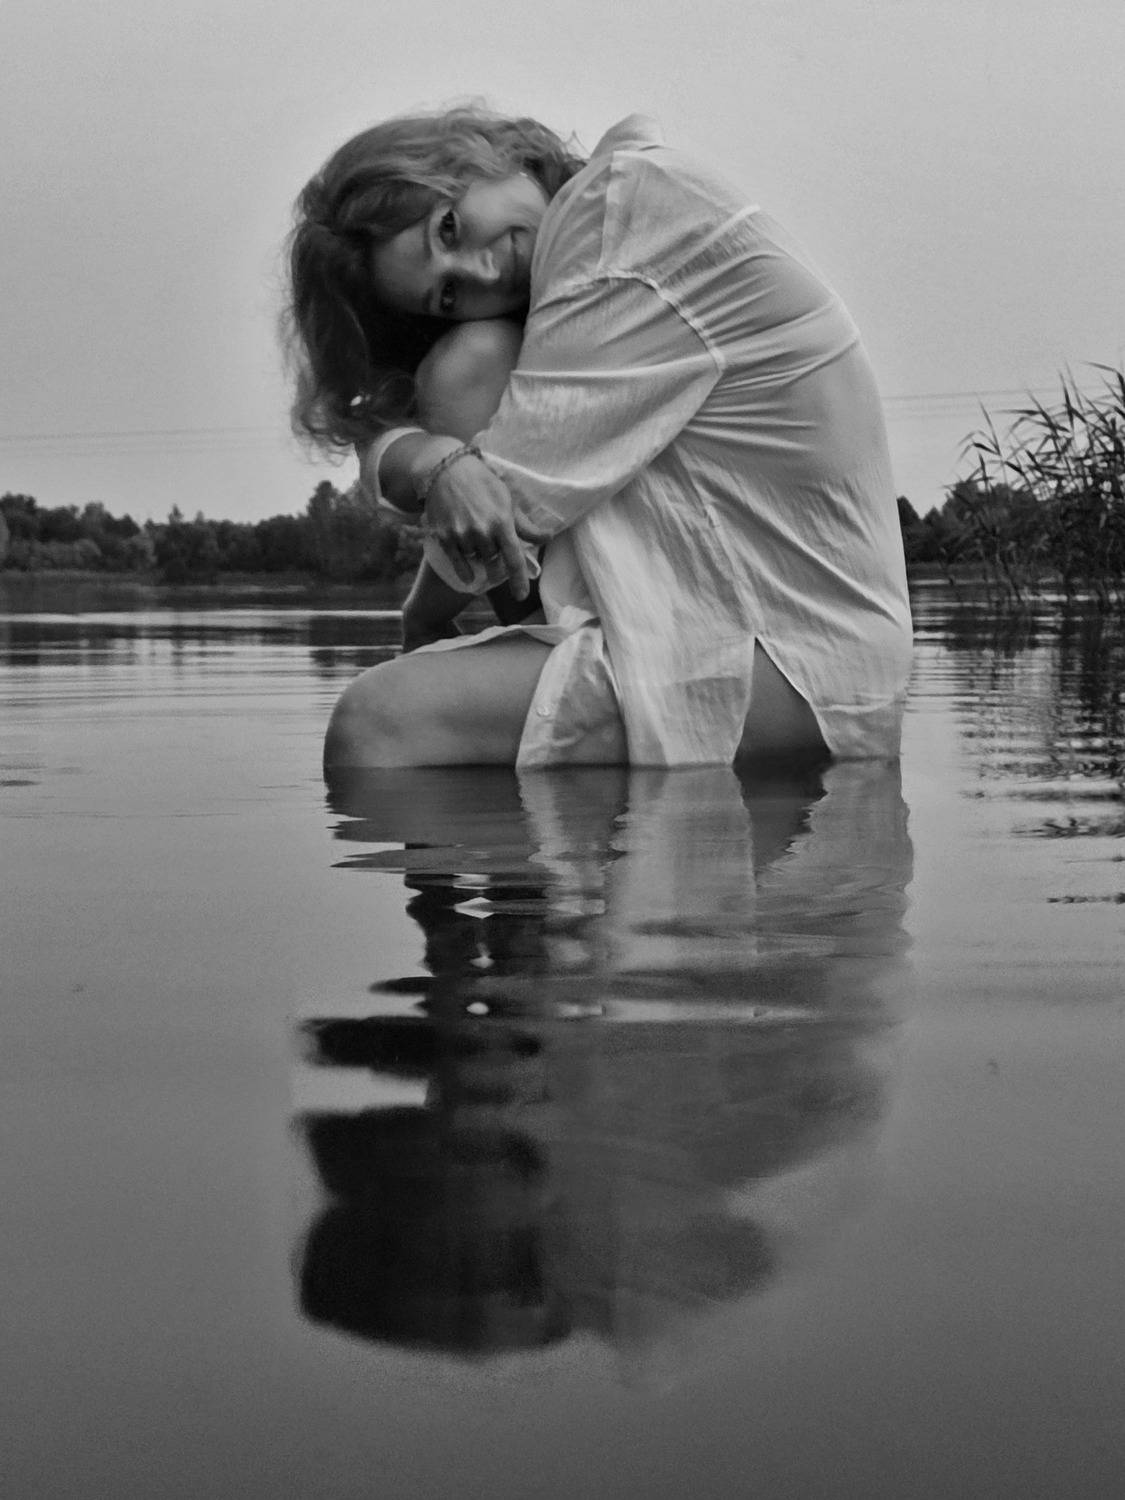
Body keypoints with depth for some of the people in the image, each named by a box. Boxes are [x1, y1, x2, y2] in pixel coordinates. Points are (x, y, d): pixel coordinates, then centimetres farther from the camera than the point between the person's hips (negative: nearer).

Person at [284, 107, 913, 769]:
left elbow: (524, 490, -16)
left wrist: (426, 616, -2)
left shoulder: (636, 195, -13)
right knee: (470, 356, -2)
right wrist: (433, 465, -18)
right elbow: (375, 420, 4)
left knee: (381, 718, -22)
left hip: (801, 668, -9)